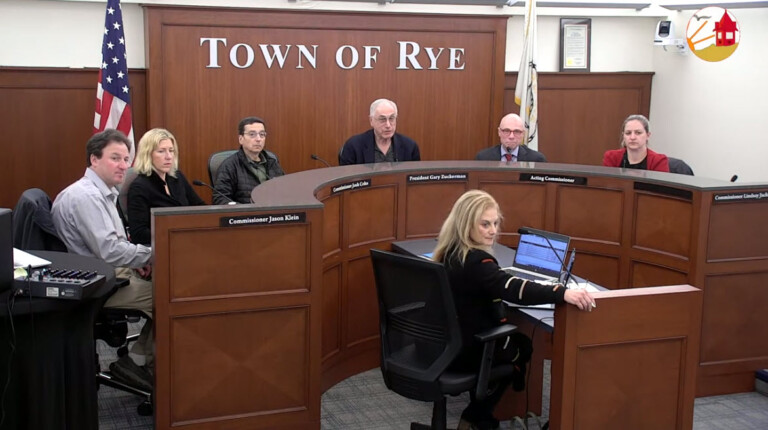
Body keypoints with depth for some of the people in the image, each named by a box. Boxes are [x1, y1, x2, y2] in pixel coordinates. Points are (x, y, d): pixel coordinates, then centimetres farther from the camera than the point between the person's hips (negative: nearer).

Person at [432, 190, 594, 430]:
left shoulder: (449, 252, 3)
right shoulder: (474, 261, -28)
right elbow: (512, 289, -43)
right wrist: (563, 294, -52)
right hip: (464, 349, -9)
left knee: (513, 338, 29)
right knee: (523, 347, 21)